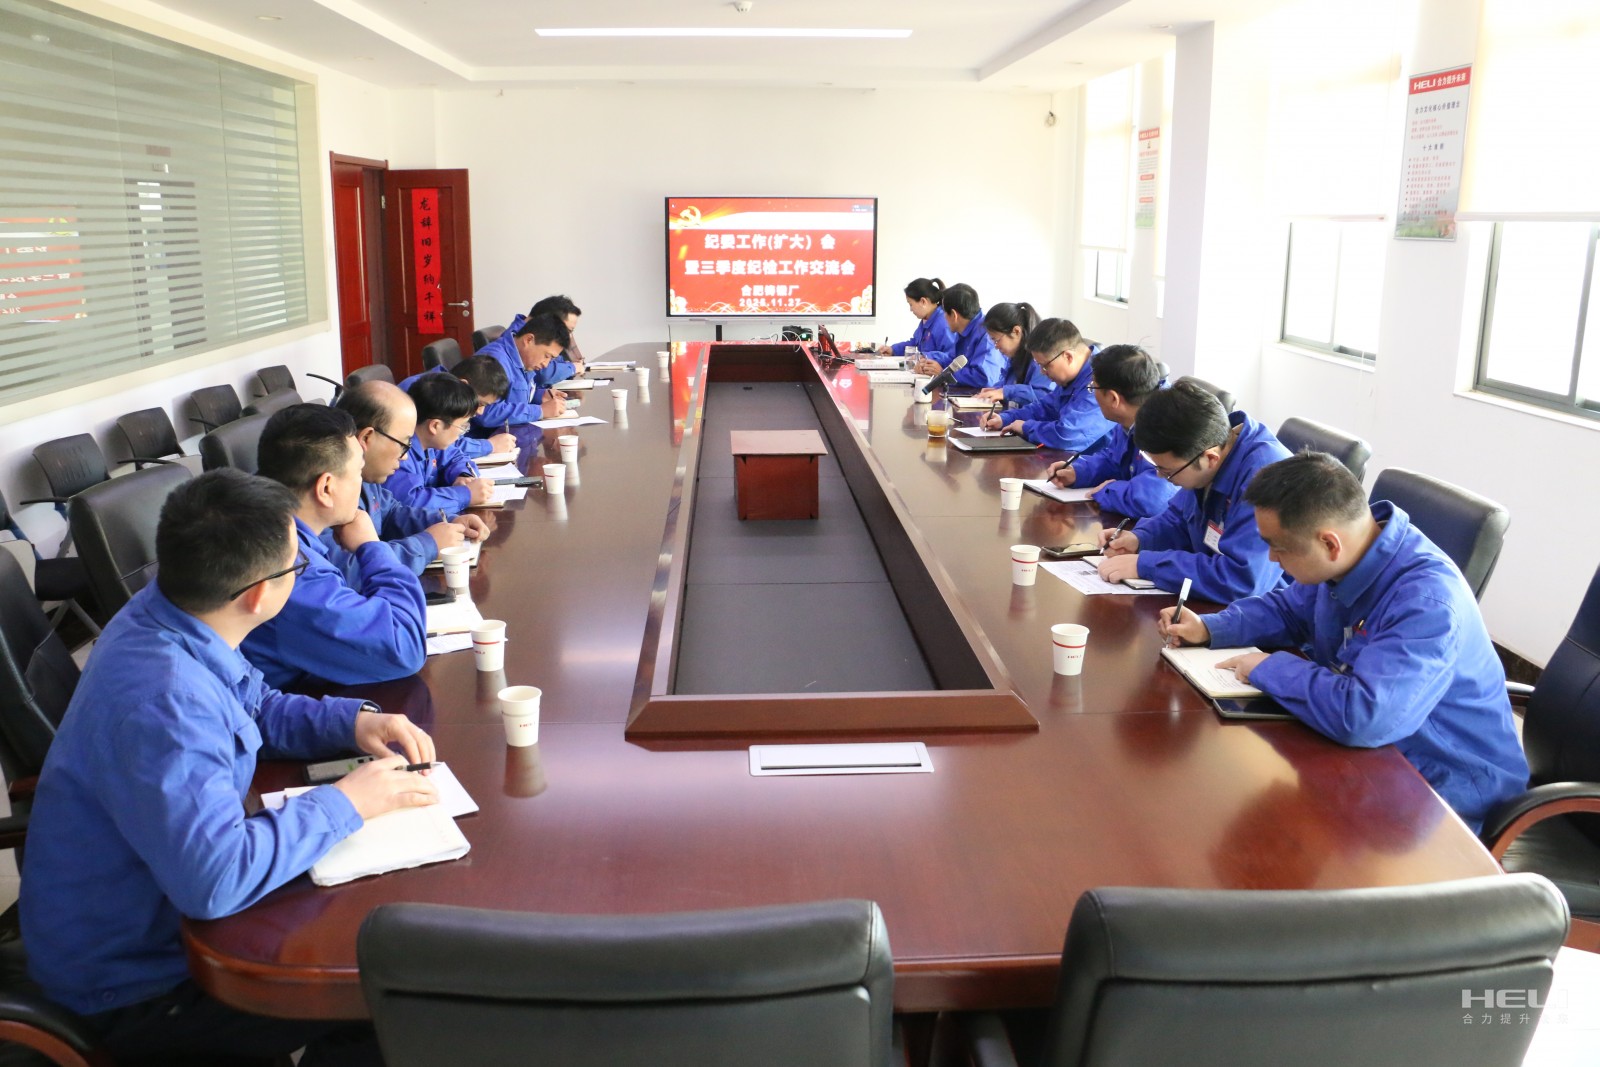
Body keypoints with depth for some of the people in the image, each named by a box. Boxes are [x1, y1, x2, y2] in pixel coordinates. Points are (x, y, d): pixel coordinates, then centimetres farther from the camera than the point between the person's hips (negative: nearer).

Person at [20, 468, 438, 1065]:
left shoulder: (165, 614, -5)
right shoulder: (161, 701, -36)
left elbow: (258, 708, 13)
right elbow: (215, 880, -41)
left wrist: (352, 719, -5)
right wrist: (347, 803, -28)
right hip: (130, 985, -9)